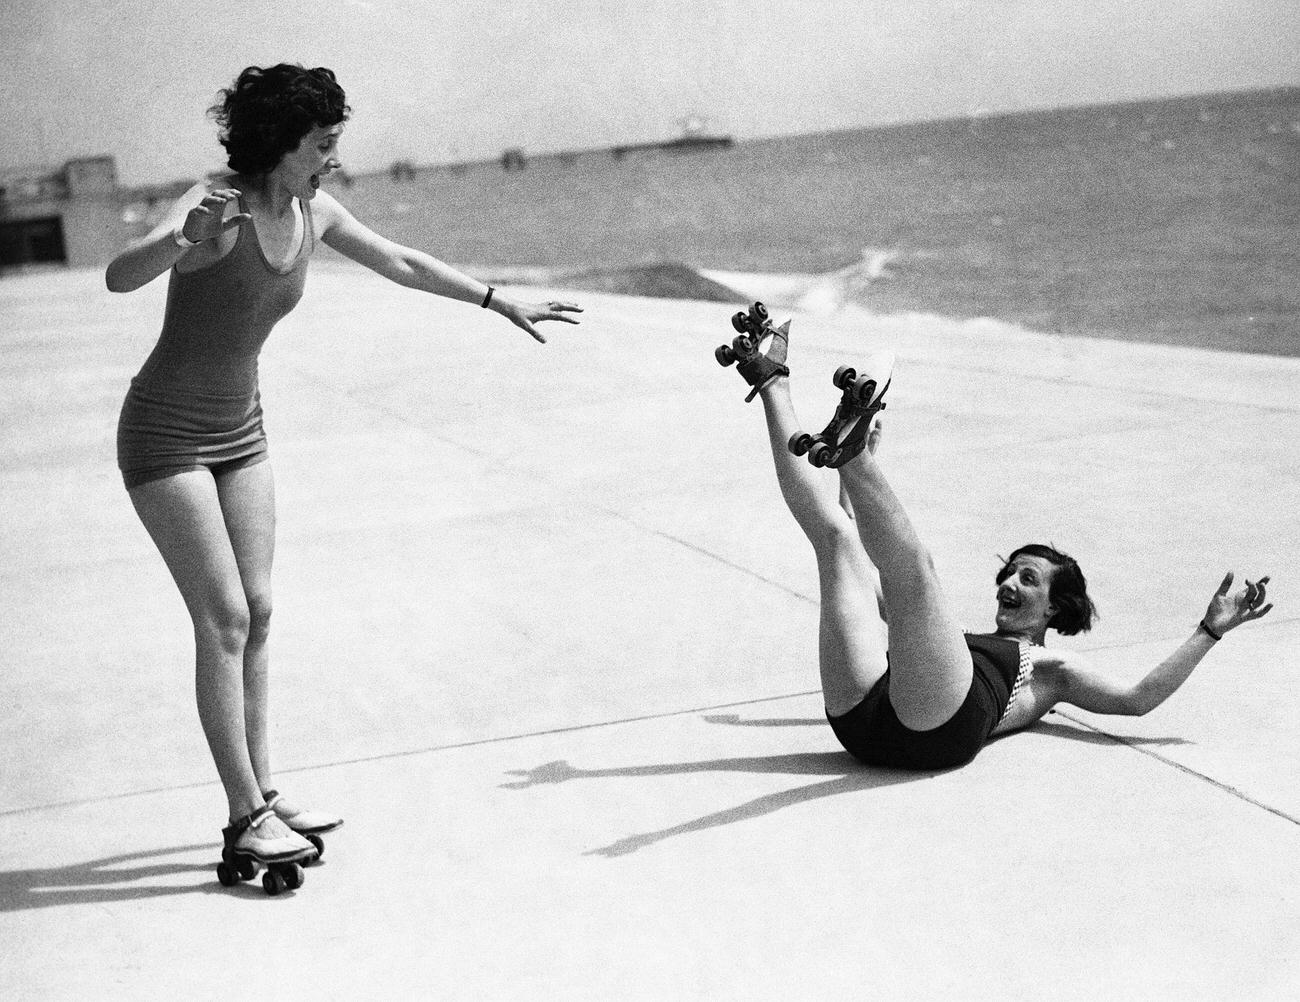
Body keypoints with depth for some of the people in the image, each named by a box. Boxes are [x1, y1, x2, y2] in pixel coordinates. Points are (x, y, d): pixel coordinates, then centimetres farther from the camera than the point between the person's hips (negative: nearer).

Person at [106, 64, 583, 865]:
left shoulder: (314, 213, -1)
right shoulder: (217, 205, -23)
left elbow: (402, 264, 15)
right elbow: (120, 278, -38)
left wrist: (506, 305, 22)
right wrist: (183, 239, -58)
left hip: (240, 430, 7)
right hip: (166, 434, -7)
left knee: (257, 613, 7)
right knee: (224, 618, -9)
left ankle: (262, 794, 15)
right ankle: (247, 820, -4)